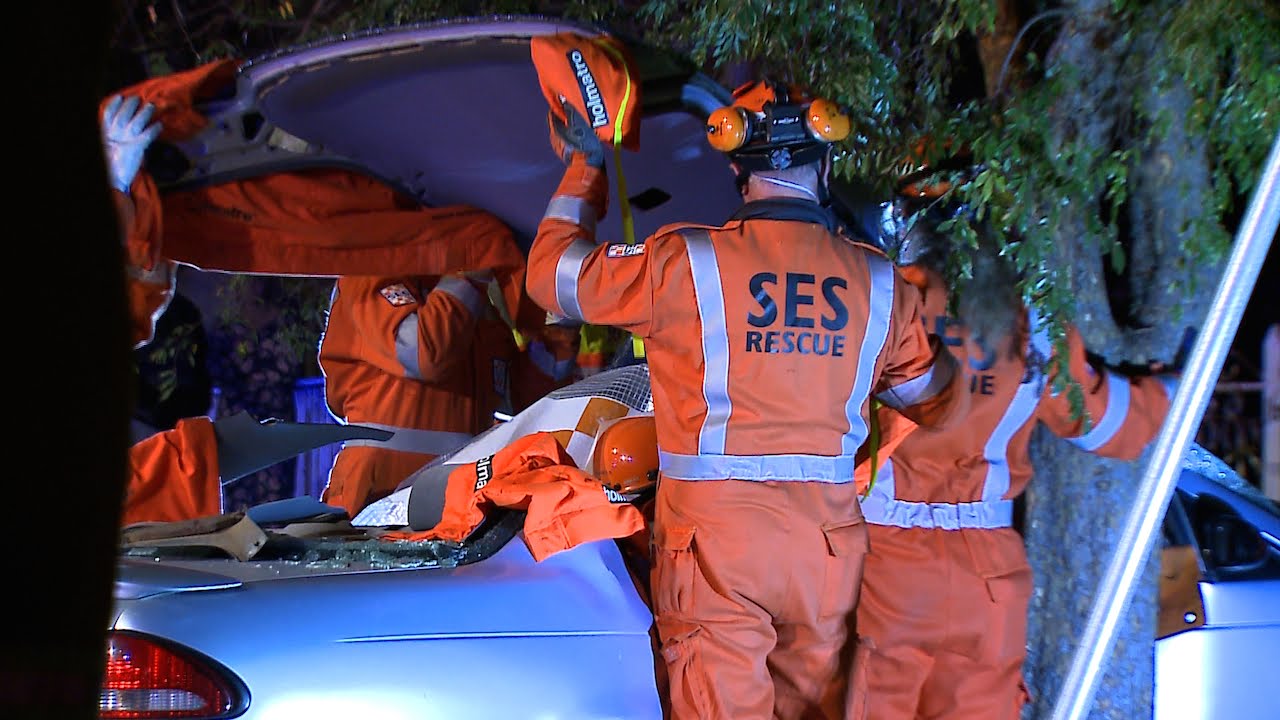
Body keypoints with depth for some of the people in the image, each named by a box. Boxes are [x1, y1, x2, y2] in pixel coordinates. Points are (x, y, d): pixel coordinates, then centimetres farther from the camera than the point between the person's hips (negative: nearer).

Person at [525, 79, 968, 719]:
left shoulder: (683, 263, -7)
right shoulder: (878, 281, 3)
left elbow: (552, 273, 6)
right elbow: (935, 402, 15)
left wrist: (584, 171, 20)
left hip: (715, 535, -3)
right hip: (829, 543, 3)